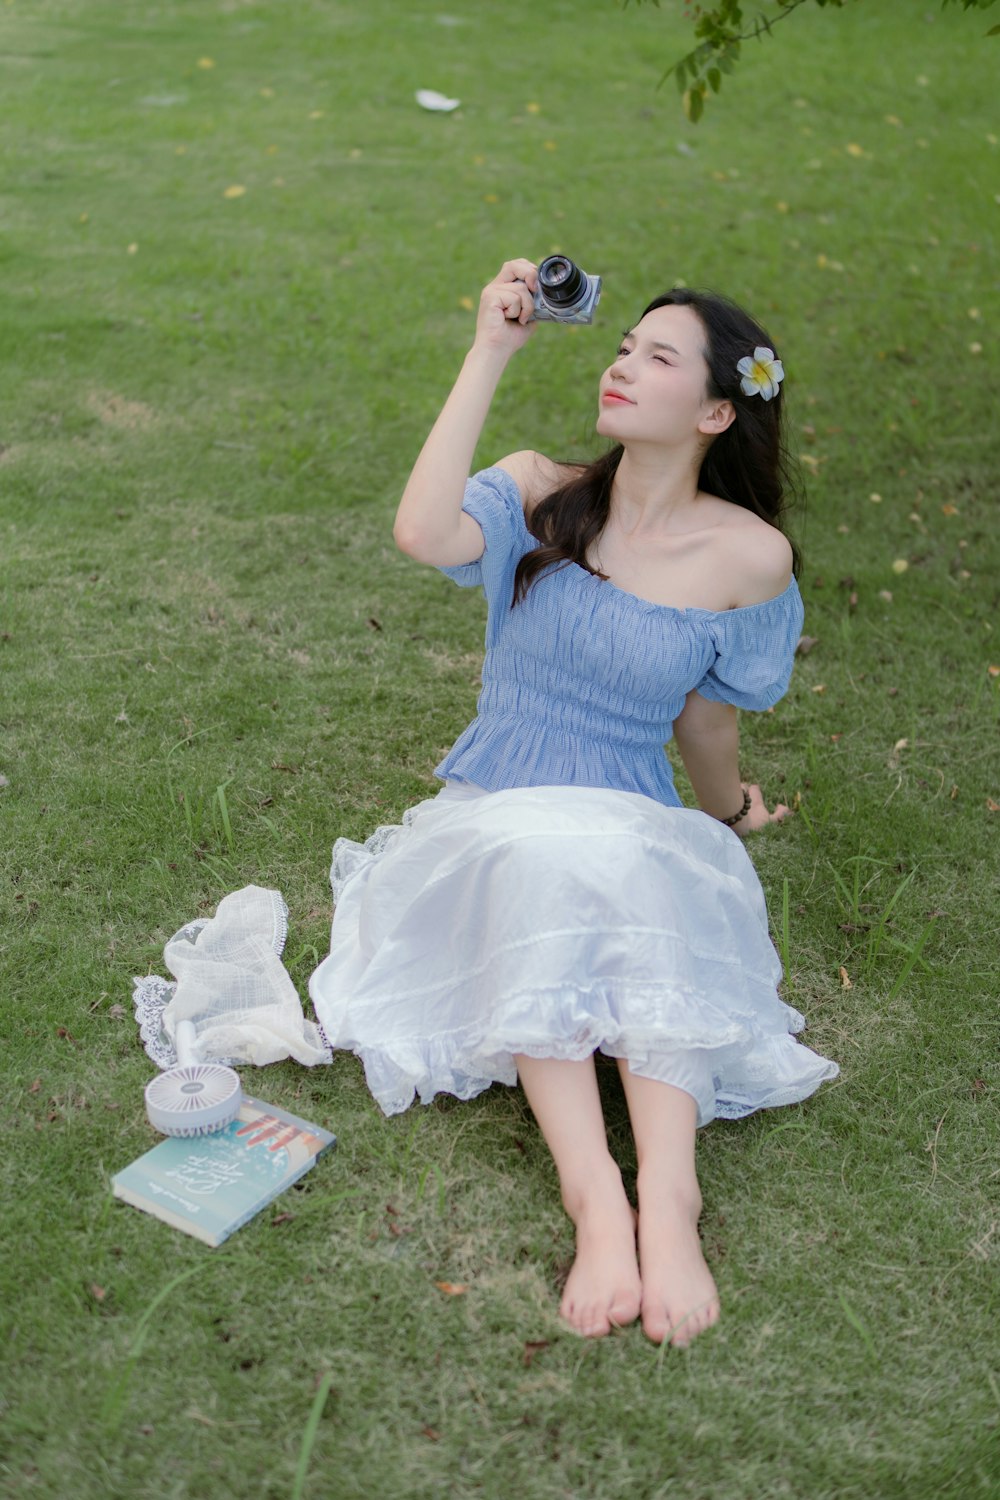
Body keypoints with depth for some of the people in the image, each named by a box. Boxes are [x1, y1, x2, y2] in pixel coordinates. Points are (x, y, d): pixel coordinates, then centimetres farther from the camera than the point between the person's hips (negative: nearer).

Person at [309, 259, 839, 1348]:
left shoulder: (750, 557, -4)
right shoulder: (540, 496, 0)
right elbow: (424, 536, -23)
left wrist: (728, 815, 27)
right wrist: (490, 354, -19)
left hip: (639, 837, 0)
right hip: (493, 827, 1)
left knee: (640, 891, -36)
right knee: (534, 865, -35)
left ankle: (666, 1192, -42)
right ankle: (593, 1191, -40)